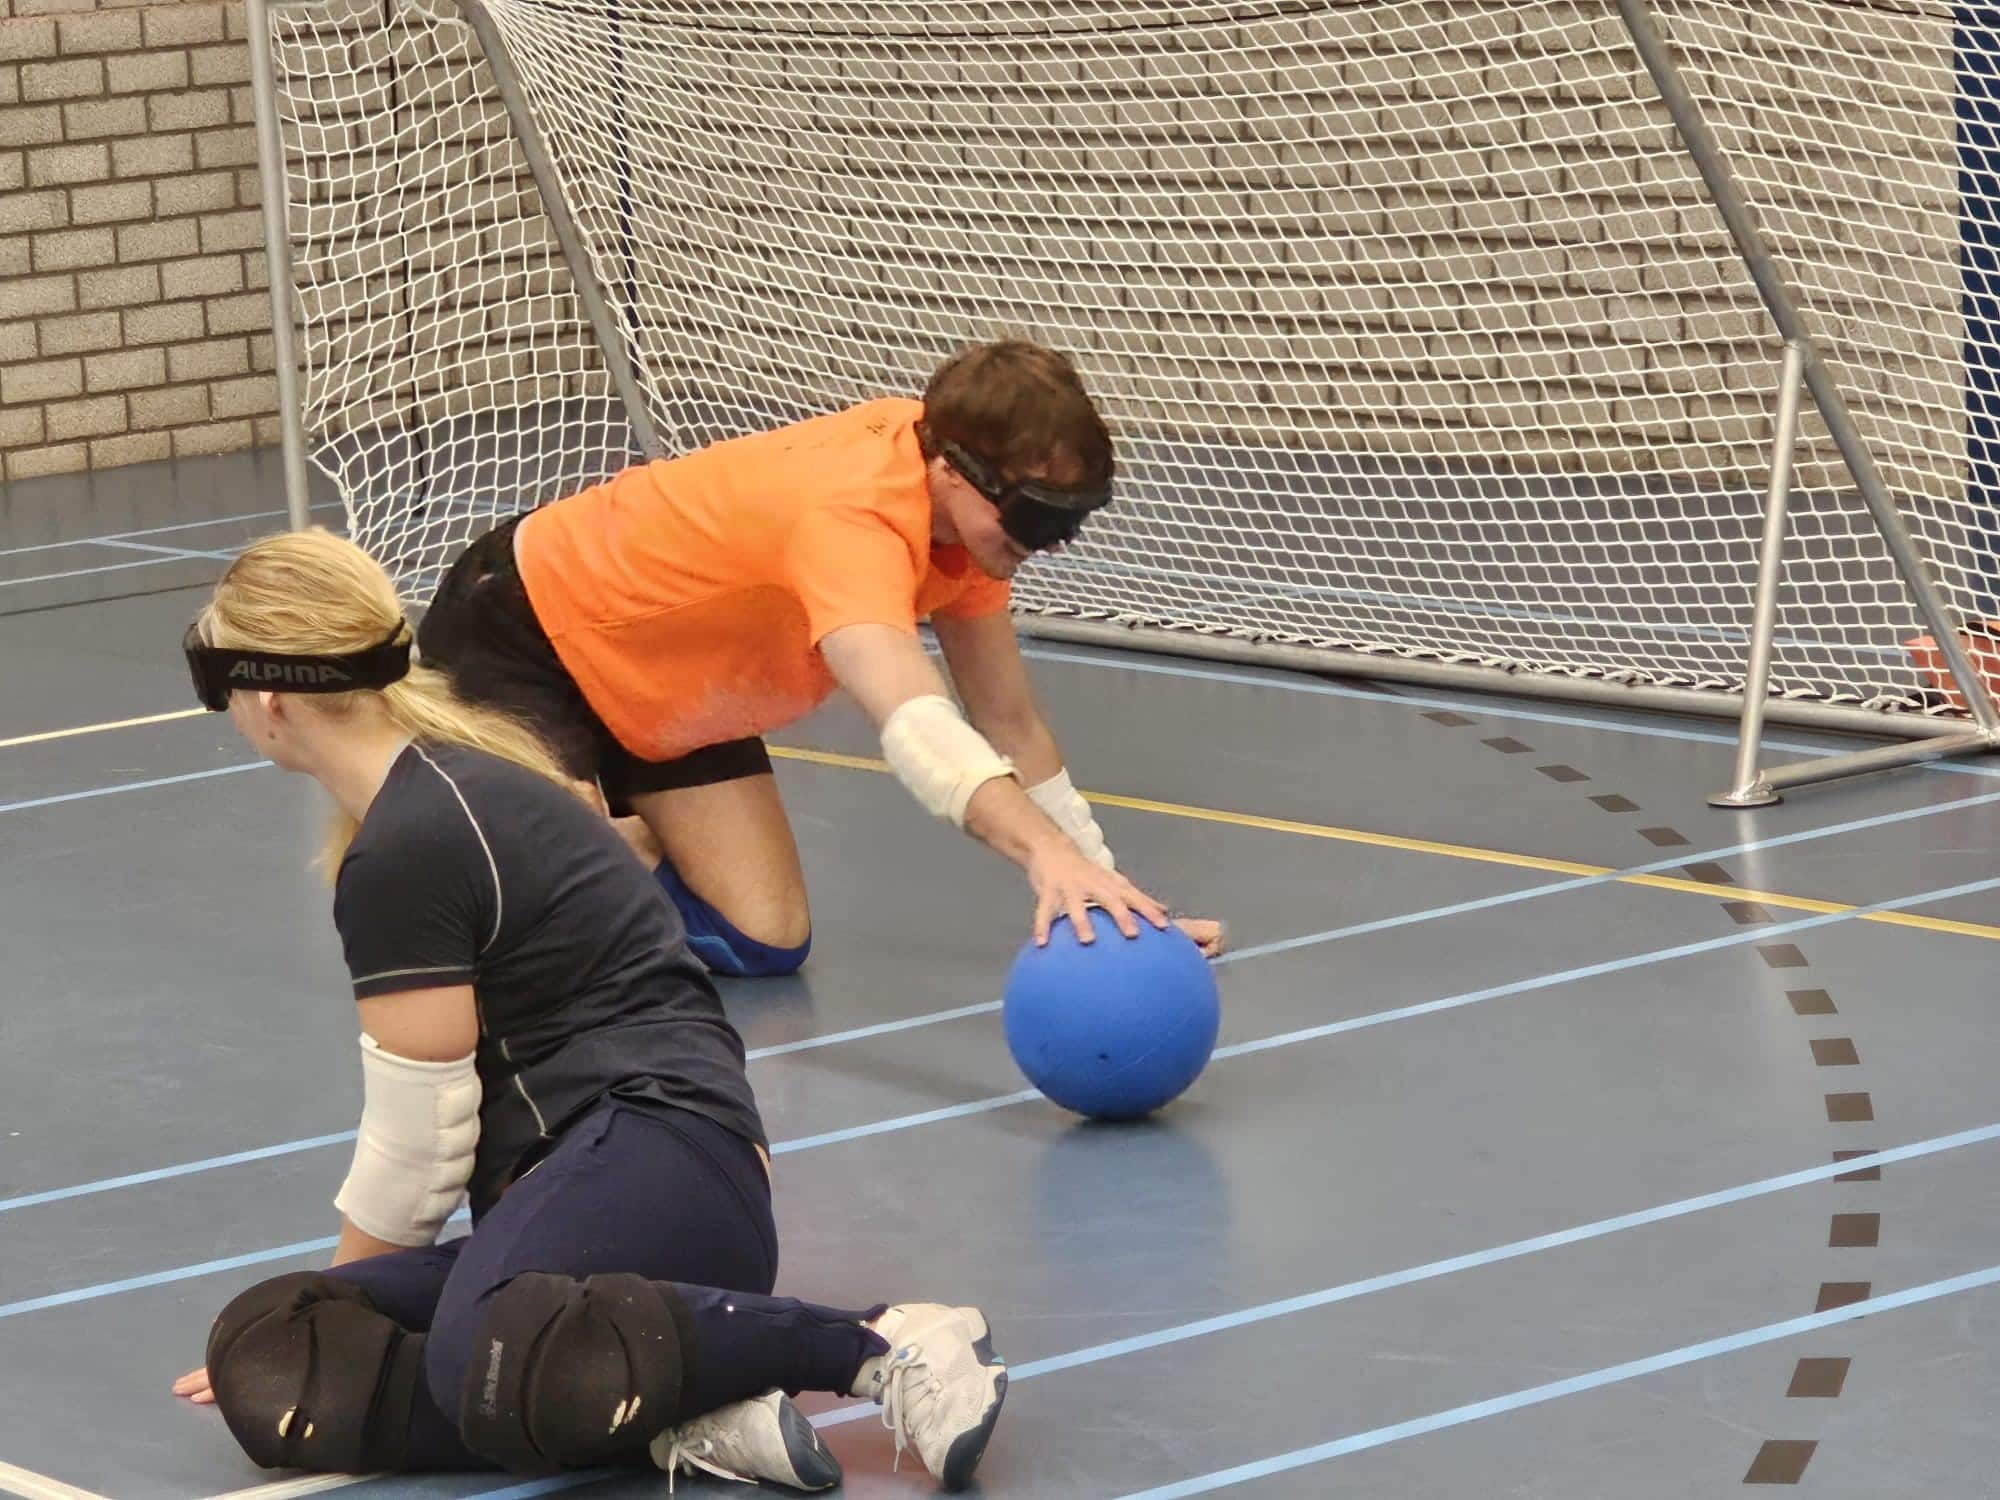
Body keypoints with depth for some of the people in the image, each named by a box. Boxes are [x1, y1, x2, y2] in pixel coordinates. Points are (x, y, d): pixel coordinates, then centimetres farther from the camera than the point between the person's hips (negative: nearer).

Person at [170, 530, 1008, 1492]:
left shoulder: (405, 853, -10)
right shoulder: (450, 774, 21)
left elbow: (416, 1142, -6)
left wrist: (347, 1291, 12)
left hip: (656, 1159, -10)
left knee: (491, 1364, -41)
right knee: (272, 1377, -11)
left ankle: (882, 1342, -25)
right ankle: (681, 1421, -20)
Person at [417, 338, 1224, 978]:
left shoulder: (969, 505, -14)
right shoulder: (854, 518, -41)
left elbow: (1011, 723, -4)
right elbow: (915, 724, -58)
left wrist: (1110, 895, -12)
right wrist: (1047, 852, -73)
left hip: (667, 691, 8)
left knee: (764, 941, -5)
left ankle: (626, 840, 23)